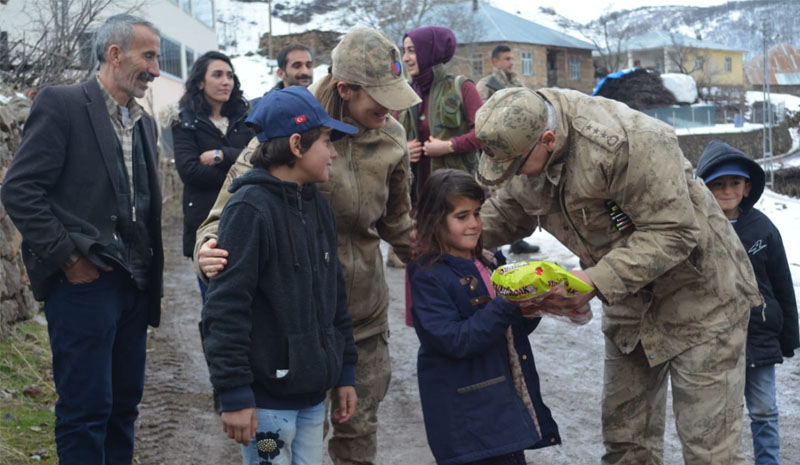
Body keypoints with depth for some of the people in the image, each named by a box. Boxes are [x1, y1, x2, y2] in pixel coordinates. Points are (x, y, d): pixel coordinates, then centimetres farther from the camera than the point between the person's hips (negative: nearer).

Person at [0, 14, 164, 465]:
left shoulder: (144, 123, 16)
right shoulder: (62, 104, -7)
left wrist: (152, 277, 13)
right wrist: (67, 258, -13)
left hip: (134, 287, 7)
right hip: (84, 282, -7)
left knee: (124, 406, 11)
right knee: (86, 410, -3)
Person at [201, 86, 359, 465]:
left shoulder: (318, 207, 10)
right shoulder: (249, 209, -15)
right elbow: (226, 307, -18)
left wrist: (345, 372, 15)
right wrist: (233, 394, -18)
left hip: (313, 394, 7)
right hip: (267, 397, -7)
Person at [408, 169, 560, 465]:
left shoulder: (489, 262, 8)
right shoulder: (427, 276, -11)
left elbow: (516, 330, 15)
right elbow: (454, 340, -20)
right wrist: (506, 305, -25)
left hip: (508, 402, 7)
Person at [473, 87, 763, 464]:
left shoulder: (631, 143, -32)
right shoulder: (524, 144, -7)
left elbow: (672, 232, -30)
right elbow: (506, 214, 9)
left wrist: (596, 280, -35)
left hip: (697, 295, -7)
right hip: (628, 302, 8)